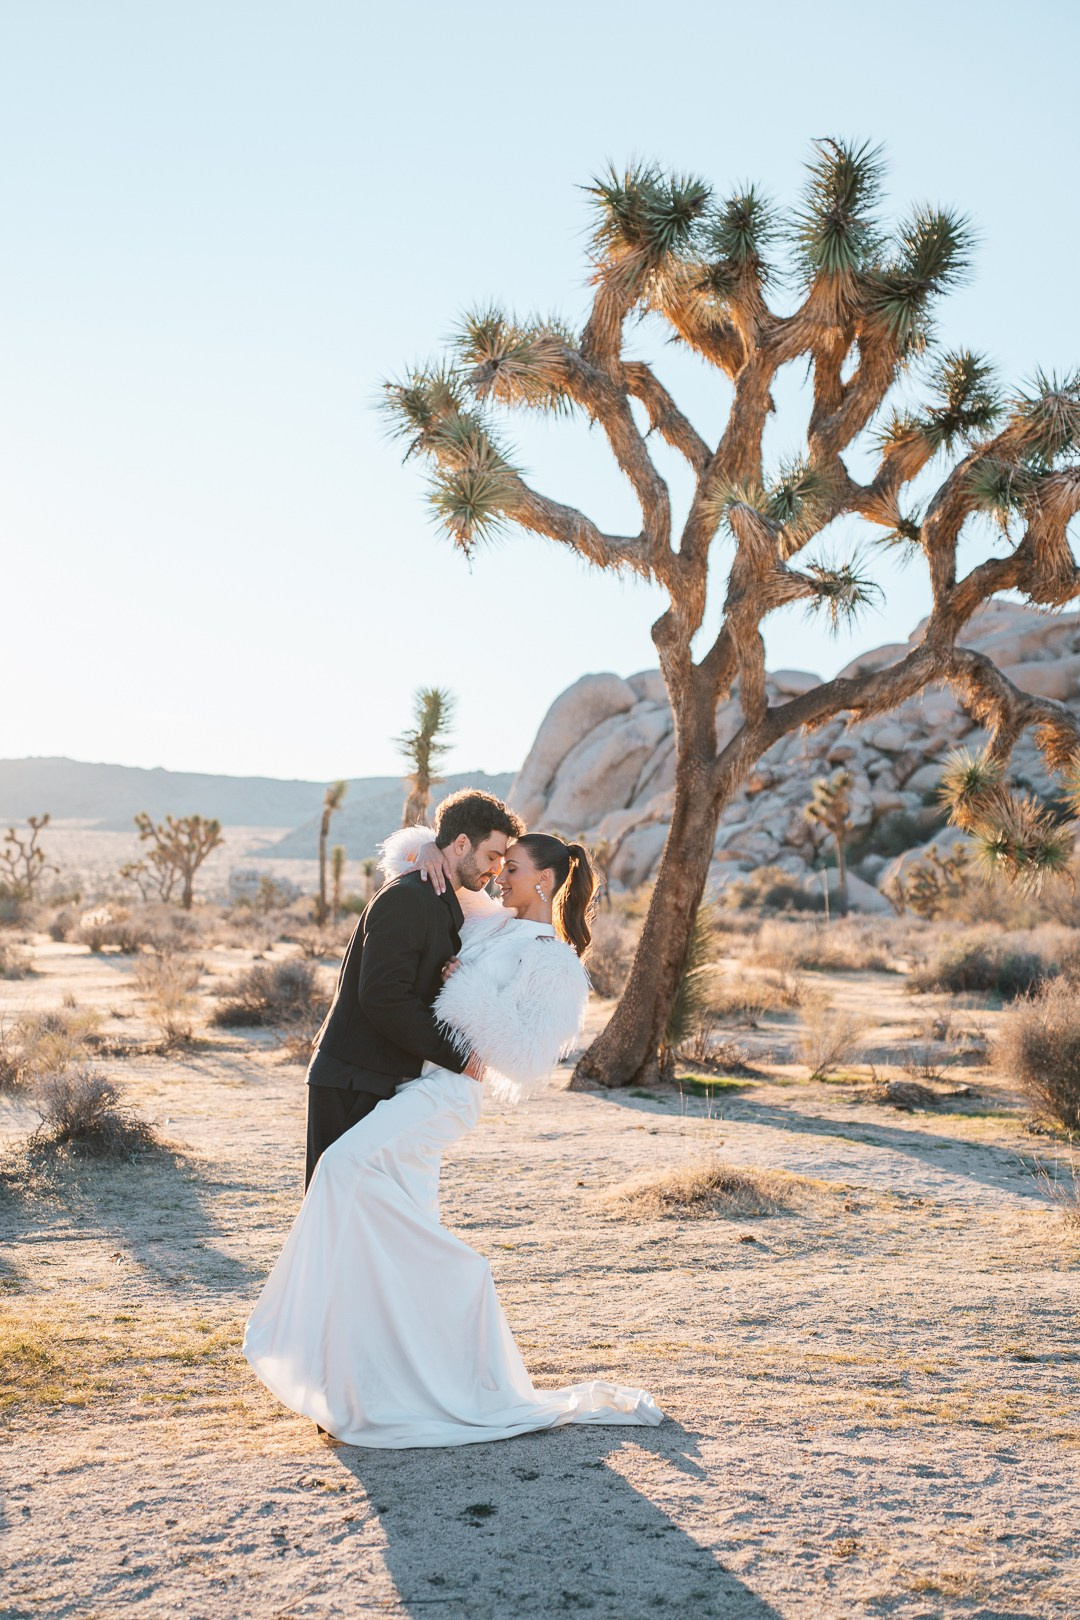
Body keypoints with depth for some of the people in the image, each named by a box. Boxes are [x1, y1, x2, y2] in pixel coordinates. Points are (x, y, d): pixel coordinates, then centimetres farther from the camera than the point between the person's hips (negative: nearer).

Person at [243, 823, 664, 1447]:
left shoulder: (557, 963, -3)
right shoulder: (492, 924, 17)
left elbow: (532, 1055, -12)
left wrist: (470, 995, -12)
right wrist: (430, 851, 2)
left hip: (447, 1089, -8)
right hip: (414, 1078, 8)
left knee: (352, 1163, -30)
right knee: (401, 1242, 7)